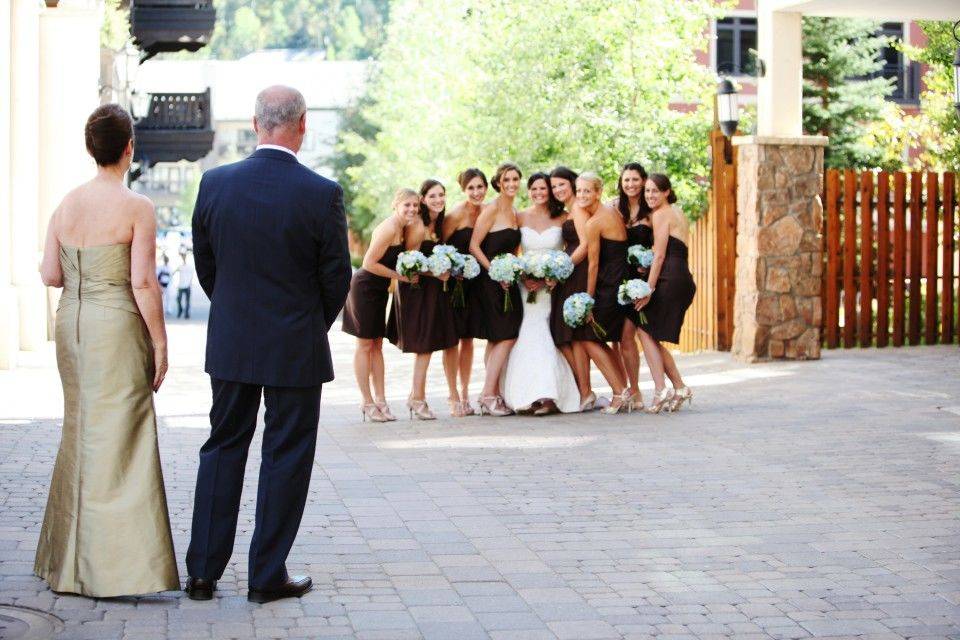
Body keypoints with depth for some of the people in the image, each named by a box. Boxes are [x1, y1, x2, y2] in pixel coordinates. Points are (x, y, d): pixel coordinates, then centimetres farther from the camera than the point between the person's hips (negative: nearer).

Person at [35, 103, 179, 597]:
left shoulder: (67, 205, 4)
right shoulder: (136, 207, -12)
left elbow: (50, 275, 6)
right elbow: (143, 283, -15)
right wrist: (160, 342, -7)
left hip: (71, 322, 6)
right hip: (118, 326, -6)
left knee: (79, 435, 16)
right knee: (120, 440, -2)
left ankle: (69, 560, 25)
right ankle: (115, 567, -2)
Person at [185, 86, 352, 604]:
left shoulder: (215, 183, -5)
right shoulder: (322, 193, -14)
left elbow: (204, 263, 5)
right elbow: (336, 275, -6)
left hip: (230, 344, 3)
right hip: (296, 348, -3)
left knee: (223, 449, 14)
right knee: (285, 457, 7)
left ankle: (203, 571, 16)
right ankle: (267, 576, 12)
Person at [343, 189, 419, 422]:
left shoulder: (402, 228, 6)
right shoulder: (389, 229, -22)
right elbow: (369, 263, -23)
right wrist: (400, 276, -18)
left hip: (379, 289, 9)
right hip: (365, 287, -9)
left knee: (377, 344, 10)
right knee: (365, 345, -1)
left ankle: (380, 400, 13)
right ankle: (367, 403, 3)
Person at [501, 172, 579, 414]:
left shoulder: (562, 218, 5)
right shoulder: (521, 217, 8)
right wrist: (523, 277, -9)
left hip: (553, 284, -1)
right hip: (526, 283, 1)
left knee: (545, 337, -11)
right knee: (528, 334, -9)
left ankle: (547, 395, -13)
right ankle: (530, 395, -8)